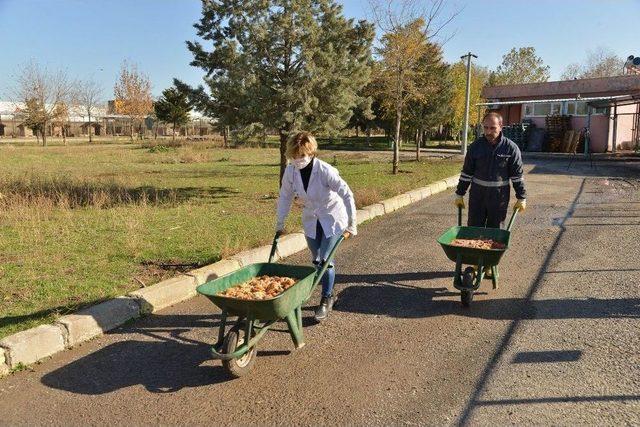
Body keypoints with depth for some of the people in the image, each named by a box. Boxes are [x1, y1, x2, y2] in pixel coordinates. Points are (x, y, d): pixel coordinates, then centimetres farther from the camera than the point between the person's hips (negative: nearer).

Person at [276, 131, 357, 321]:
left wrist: (351, 226, -21)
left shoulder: (325, 171, -28)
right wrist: (280, 224, 2)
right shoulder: (291, 171, -15)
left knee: (325, 259, -11)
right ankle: (330, 294, 32)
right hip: (311, 220, 5)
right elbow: (285, 197, -1)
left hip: (333, 218, -5)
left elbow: (347, 195, -23)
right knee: (316, 260, 11)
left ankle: (326, 300, 8)